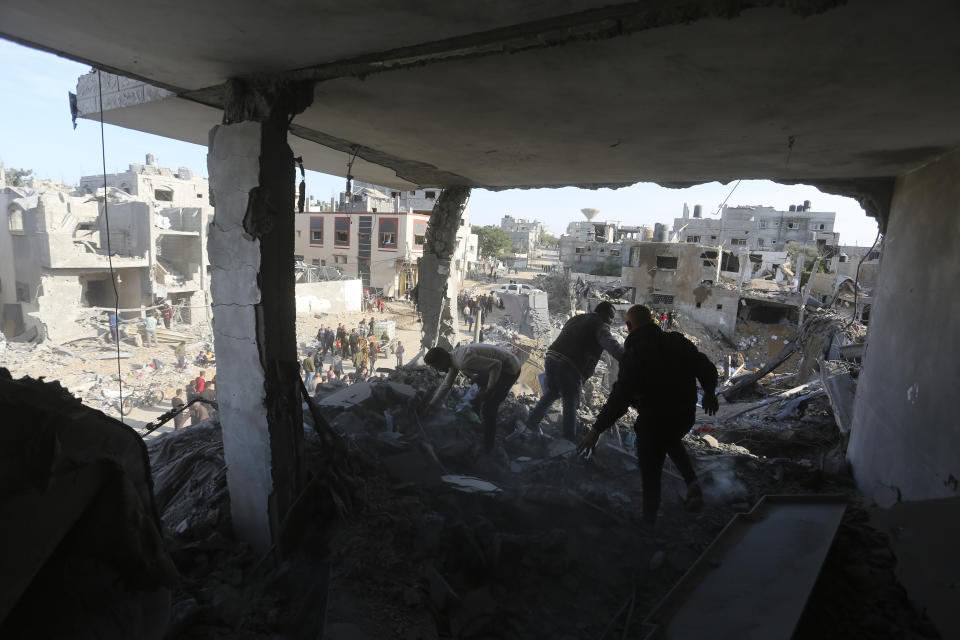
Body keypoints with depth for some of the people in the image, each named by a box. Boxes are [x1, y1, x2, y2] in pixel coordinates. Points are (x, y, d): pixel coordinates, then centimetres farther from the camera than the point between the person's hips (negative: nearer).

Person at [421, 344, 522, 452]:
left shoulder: (464, 361, -30)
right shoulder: (454, 357, 1)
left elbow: (496, 365, -29)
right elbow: (446, 385, 13)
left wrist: (488, 391, -22)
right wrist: (430, 406, 17)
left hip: (510, 369, -10)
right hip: (500, 365, 10)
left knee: (488, 408, -9)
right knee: (477, 381, 31)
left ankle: (487, 448, 6)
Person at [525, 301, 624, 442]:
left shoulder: (575, 319, 26)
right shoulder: (600, 325, 1)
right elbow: (610, 344, -19)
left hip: (551, 357, 7)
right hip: (569, 366, -7)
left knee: (551, 392, 28)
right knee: (571, 403, 8)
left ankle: (531, 422, 31)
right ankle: (569, 441, 14)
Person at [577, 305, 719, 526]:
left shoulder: (634, 353, -20)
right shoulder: (677, 341, -4)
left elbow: (620, 397, -27)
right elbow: (707, 369, 1)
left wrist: (596, 429, -23)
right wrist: (709, 393, 21)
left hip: (653, 421, -5)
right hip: (685, 416, 6)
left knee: (650, 470, 12)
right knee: (671, 441, 35)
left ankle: (649, 518, 26)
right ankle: (692, 482, 16)